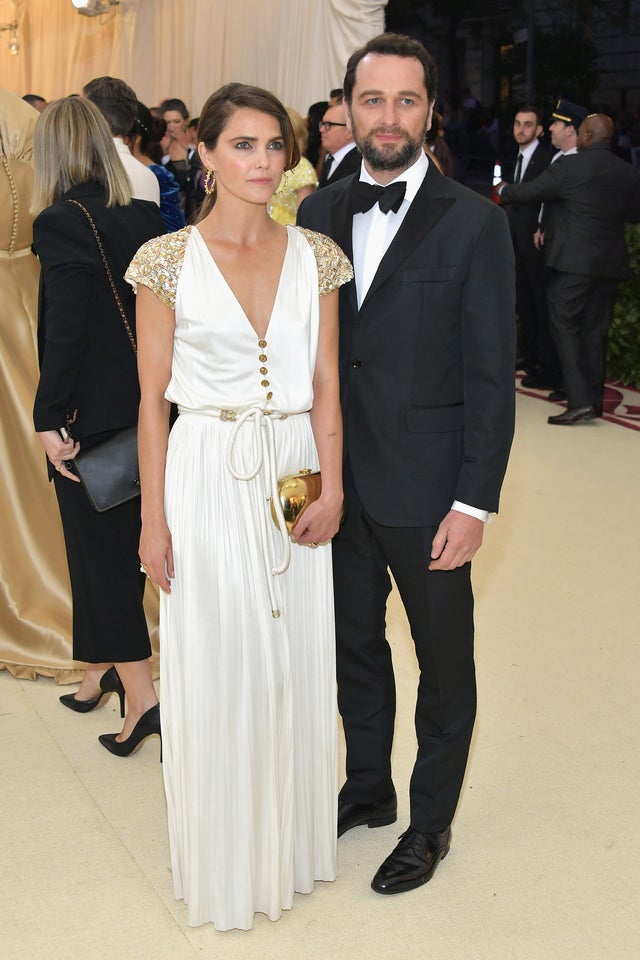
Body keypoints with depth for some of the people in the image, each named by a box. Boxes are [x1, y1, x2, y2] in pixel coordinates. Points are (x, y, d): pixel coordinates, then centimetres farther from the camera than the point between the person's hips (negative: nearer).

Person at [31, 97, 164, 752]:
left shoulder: (60, 223, -15)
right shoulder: (145, 217, 3)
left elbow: (64, 329, -21)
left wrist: (49, 418, -15)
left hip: (90, 416, -7)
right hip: (146, 408, 7)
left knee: (100, 550, 3)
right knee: (119, 544, 18)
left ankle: (139, 693, 2)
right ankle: (101, 671, 34)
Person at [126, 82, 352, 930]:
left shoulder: (315, 256, 3)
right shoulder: (168, 260, -5)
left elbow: (326, 386, 4)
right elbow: (153, 400, -3)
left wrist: (332, 487, -8)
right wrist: (154, 519, -5)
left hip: (296, 479, 3)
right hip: (208, 481, -3)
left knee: (297, 663, 12)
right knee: (215, 672, 7)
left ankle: (291, 840, 34)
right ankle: (222, 858, 28)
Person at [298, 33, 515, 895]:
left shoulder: (474, 224, -9)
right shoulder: (319, 214, 5)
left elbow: (490, 374, -11)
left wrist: (475, 502, -14)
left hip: (426, 491, -4)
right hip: (336, 481, 5)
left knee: (443, 662, 12)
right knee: (353, 642, 19)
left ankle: (432, 824, 31)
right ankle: (368, 789, 41)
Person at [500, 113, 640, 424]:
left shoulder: (569, 167, -11)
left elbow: (530, 191, -3)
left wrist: (503, 191, 16)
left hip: (572, 261, -6)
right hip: (610, 265, 6)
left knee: (565, 327, -1)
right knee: (595, 330, 12)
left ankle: (579, 400, -11)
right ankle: (595, 399, 17)